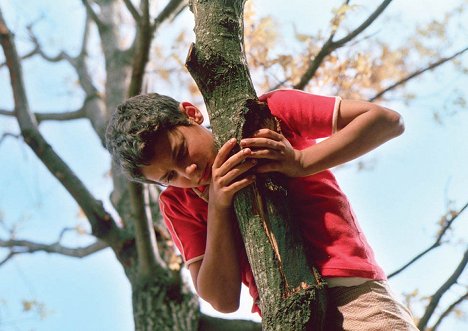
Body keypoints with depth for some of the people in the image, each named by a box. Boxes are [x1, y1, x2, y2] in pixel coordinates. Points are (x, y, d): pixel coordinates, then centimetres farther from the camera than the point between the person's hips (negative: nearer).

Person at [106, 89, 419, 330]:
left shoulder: (270, 114, 4)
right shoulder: (178, 204, 11)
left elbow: (388, 120, -1)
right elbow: (223, 299, 1)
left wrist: (301, 162, -11)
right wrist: (218, 206, -8)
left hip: (353, 296, -3)